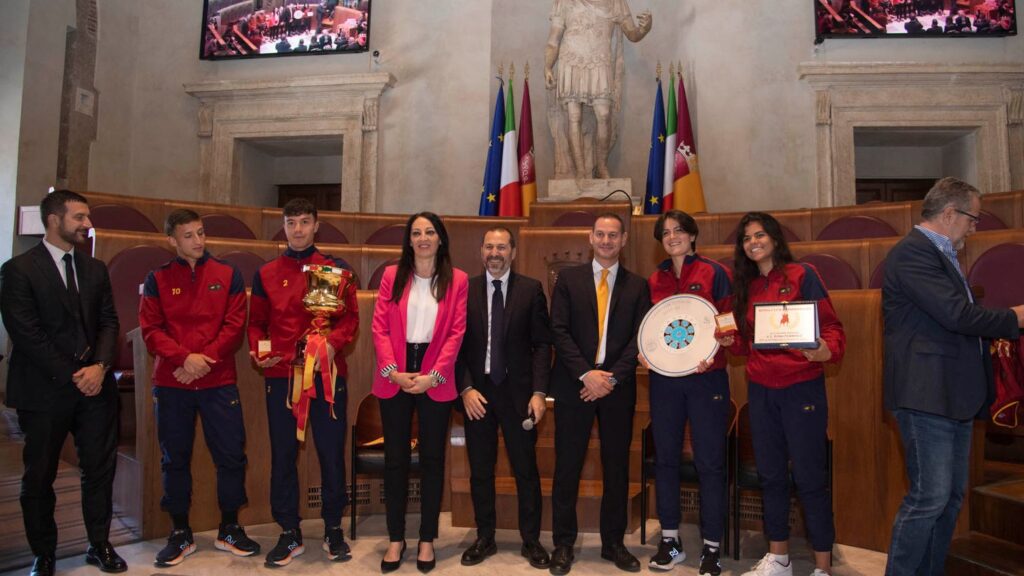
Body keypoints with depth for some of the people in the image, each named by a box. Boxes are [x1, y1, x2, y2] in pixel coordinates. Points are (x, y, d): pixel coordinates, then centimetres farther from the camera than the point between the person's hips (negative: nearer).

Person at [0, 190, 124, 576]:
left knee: (100, 468, 7)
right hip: (45, 389, -4)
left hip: (95, 385, 4)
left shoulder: (95, 269, 11)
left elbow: (108, 322, 8)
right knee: (39, 476, 9)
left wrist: (100, 366, -9)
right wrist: (71, 377, -12)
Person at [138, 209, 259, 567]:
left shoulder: (228, 275, 4)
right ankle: (180, 534, 25)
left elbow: (234, 325, -2)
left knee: (231, 454, 2)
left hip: (218, 381, 0)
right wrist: (185, 357, -16)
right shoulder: (157, 279, 5)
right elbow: (151, 329, -2)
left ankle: (229, 530, 20)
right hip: (170, 383, 1)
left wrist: (206, 359, -13)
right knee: (175, 459, 9)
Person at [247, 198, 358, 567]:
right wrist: (257, 351, -8)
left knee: (331, 451, 5)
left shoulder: (337, 269, 5)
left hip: (328, 374, -1)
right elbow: (256, 323, 11)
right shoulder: (266, 274, 10)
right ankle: (289, 534, 22)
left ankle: (334, 530, 21)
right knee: (283, 455, 7)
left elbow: (351, 317, 1)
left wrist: (332, 343, -17)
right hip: (280, 375, 2)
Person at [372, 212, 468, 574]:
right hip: (394, 378, 1)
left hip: (436, 379, -1)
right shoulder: (391, 275, 5)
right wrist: (392, 371, -11)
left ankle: (427, 539, 20)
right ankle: (396, 538, 20)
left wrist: (434, 375, -12)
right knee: (395, 458, 6)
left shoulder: (457, 280, 2)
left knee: (432, 458, 8)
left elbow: (456, 332, -3)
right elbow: (379, 327, 0)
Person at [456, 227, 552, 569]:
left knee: (526, 469, 6)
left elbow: (542, 344, -1)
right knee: (480, 471, 11)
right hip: (476, 392, 2)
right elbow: (457, 345, 2)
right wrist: (466, 389, -8)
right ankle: (484, 538, 27)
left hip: (518, 391, -1)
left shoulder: (531, 290, 1)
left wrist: (538, 392, -9)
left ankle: (531, 541, 21)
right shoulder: (465, 290, 4)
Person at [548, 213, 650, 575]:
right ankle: (563, 544, 17)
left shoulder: (637, 286, 7)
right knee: (567, 467, 4)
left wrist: (612, 377, -11)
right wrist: (586, 374, -12)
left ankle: (614, 543, 24)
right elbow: (559, 331, -3)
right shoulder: (568, 279, 5)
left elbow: (639, 339, 0)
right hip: (574, 385, -1)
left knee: (617, 467, 9)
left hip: (618, 387, 1)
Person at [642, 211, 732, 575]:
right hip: (664, 378, 4)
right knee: (665, 458, 9)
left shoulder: (715, 273, -1)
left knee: (709, 462, 2)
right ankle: (670, 541, 23)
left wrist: (713, 355, -18)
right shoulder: (654, 280, 10)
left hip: (706, 377, -4)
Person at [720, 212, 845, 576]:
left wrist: (827, 351, -27)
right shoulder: (745, 285, 11)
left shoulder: (802, 275, -5)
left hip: (802, 388, -5)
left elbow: (831, 325, -8)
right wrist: (730, 341, -5)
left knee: (810, 477, -1)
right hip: (760, 391, 6)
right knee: (770, 475, 13)